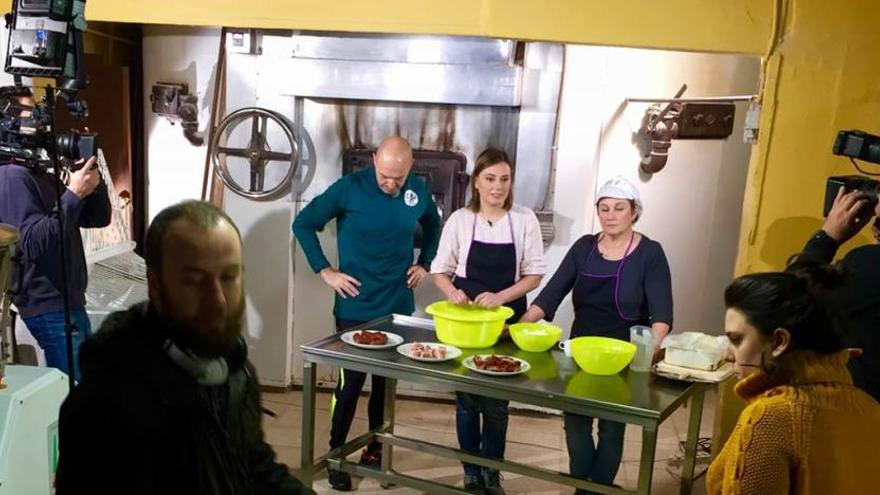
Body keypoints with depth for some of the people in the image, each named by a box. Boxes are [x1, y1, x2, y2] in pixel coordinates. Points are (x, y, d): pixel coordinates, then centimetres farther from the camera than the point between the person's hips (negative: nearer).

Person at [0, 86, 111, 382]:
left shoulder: (42, 173, 15)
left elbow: (98, 219, 13)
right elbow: (33, 243, -23)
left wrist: (91, 173, -1)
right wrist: (74, 194, -22)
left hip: (70, 300, 9)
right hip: (49, 305, -9)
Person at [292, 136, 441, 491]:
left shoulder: (419, 191, -2)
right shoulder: (350, 188, -14)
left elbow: (433, 225, 19)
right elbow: (303, 224, -6)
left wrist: (425, 263, 8)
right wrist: (325, 270, -10)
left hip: (399, 306, 4)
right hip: (356, 308, -3)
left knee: (387, 381, 13)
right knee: (351, 381, 3)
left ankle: (376, 449, 30)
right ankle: (336, 455, 20)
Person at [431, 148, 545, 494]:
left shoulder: (524, 220, -5)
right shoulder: (460, 219, -4)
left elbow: (534, 273, -4)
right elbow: (440, 269, 2)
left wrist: (501, 296, -19)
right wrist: (453, 292, -18)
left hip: (506, 320, 0)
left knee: (497, 403, 8)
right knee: (467, 399, 10)